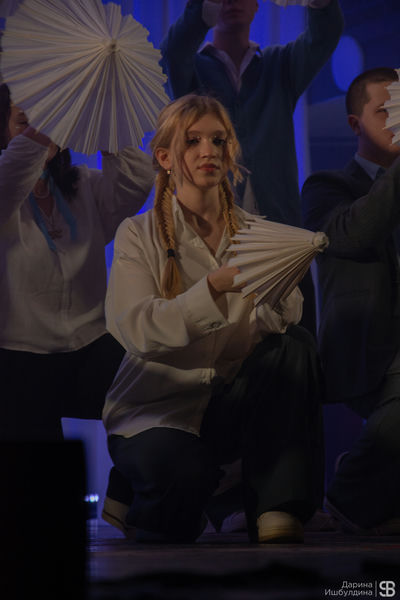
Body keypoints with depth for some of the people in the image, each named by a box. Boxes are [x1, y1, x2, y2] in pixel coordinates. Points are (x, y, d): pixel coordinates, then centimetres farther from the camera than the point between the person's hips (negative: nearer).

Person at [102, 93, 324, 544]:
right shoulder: (139, 234, -2)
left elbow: (282, 321, -9)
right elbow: (136, 330, -19)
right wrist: (216, 286, -31)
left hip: (232, 404, 4)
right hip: (156, 407, -4)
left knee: (295, 345, -23)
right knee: (185, 471, -36)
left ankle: (278, 515, -21)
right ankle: (148, 517, 3)